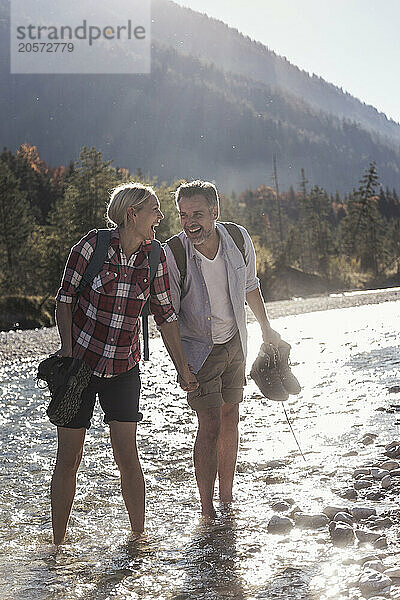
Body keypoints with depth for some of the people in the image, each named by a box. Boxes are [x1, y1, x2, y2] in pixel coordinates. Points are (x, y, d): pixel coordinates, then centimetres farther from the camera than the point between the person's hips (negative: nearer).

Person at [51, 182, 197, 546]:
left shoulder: (154, 257, -2)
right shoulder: (94, 244, -12)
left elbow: (165, 314, 6)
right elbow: (65, 297, -4)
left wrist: (182, 368, 7)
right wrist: (67, 349, -12)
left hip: (124, 368, 2)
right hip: (80, 362, -2)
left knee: (127, 455, -1)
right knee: (69, 457, 2)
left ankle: (139, 536, 15)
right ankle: (58, 543, 16)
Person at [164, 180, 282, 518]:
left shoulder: (239, 239, -12)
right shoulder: (173, 255, -23)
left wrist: (266, 328, 17)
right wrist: (180, 365, -21)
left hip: (234, 342, 5)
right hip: (199, 350, -5)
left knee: (230, 418, 12)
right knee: (210, 426, -10)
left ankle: (228, 498, 26)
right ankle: (207, 511, 1)